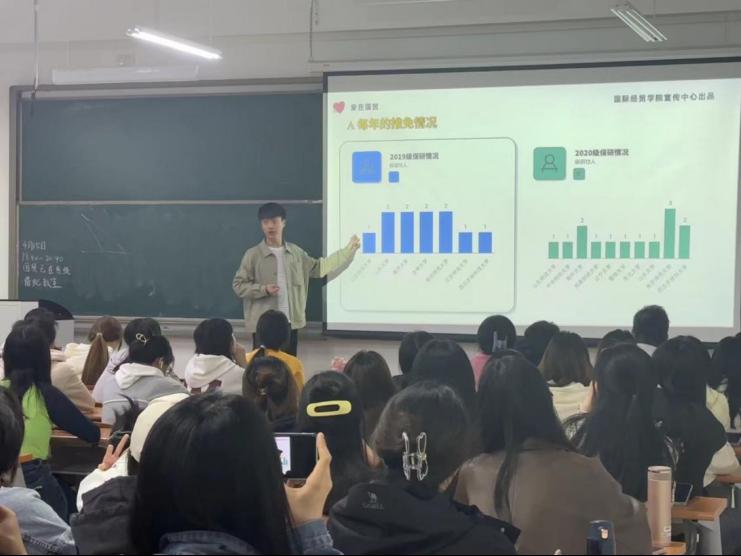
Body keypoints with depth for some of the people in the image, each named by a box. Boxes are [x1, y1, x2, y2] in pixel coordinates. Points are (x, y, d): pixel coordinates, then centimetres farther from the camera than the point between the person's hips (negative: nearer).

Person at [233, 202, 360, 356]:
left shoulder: (295, 252, 8)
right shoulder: (253, 254, -6)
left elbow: (318, 267, 18)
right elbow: (238, 285, -4)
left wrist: (349, 250, 16)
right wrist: (264, 289, -19)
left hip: (290, 323, 5)